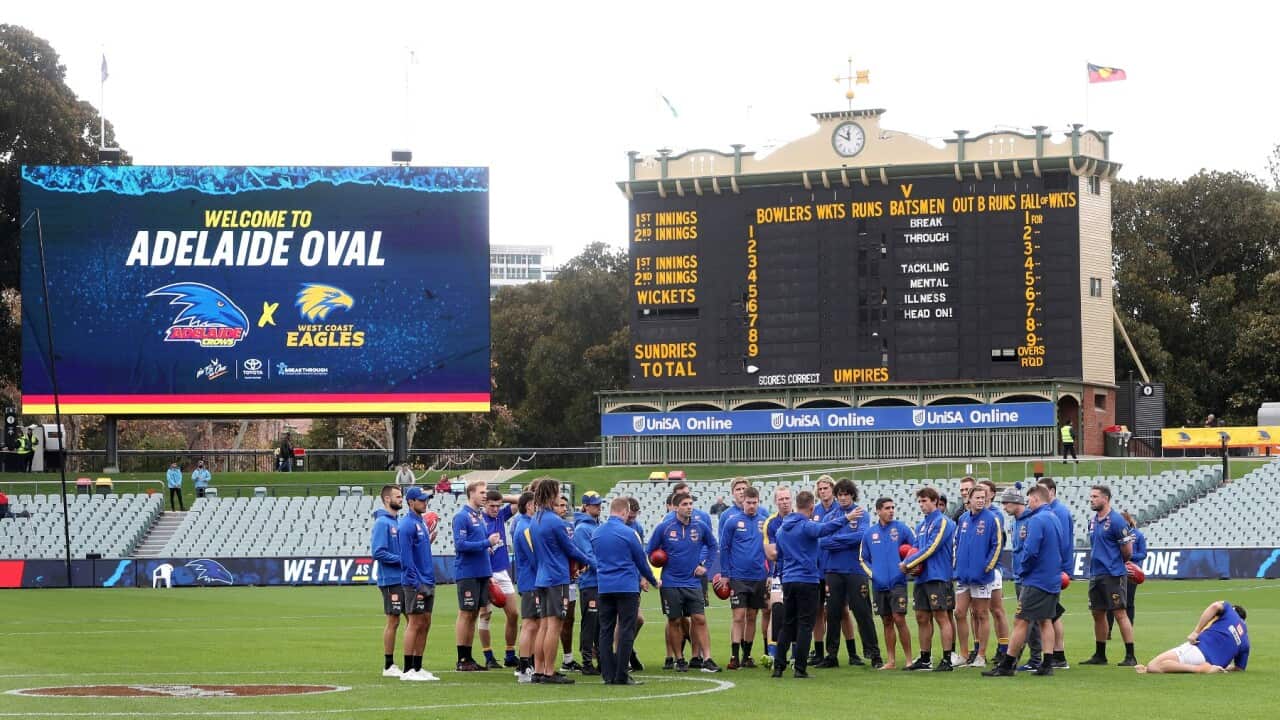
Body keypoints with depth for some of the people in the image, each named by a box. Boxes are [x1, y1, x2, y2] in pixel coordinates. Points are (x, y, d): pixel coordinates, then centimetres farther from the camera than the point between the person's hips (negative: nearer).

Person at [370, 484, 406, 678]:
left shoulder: (398, 522, 14)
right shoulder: (382, 523, -12)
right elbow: (378, 553, -19)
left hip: (405, 579, 9)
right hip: (391, 580, -9)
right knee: (393, 621, -4)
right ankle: (388, 666, 2)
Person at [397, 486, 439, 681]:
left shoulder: (422, 522, 15)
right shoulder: (407, 524, -13)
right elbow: (406, 557, -17)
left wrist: (429, 541, 4)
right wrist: (416, 585, -19)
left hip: (428, 582, 9)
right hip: (416, 582, -9)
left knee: (425, 625, 10)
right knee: (415, 624, -7)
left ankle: (417, 668, 15)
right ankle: (408, 670, -3)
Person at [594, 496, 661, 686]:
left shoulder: (596, 534, 9)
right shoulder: (628, 533, -10)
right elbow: (641, 561, -1)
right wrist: (653, 581, 20)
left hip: (604, 587, 5)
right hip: (627, 587, -5)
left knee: (605, 631, 8)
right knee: (626, 631, -2)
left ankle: (608, 674, 7)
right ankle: (621, 676, -4)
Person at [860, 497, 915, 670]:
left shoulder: (902, 529, -1)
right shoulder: (870, 533, 10)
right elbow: (863, 558, 17)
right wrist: (871, 572, 3)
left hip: (897, 582, -4)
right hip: (878, 584, 4)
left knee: (899, 619, -11)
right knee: (887, 622, 8)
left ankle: (908, 658, -4)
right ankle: (891, 661, 13)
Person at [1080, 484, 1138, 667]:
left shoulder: (1116, 520, -11)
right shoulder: (1093, 521, 13)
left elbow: (1128, 551, -8)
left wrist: (1116, 563, 6)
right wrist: (1094, 562, 14)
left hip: (1113, 575, -8)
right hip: (1095, 574, 8)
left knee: (1119, 614, -8)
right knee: (1098, 614, 12)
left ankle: (1130, 656, -6)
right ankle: (1099, 655, 20)